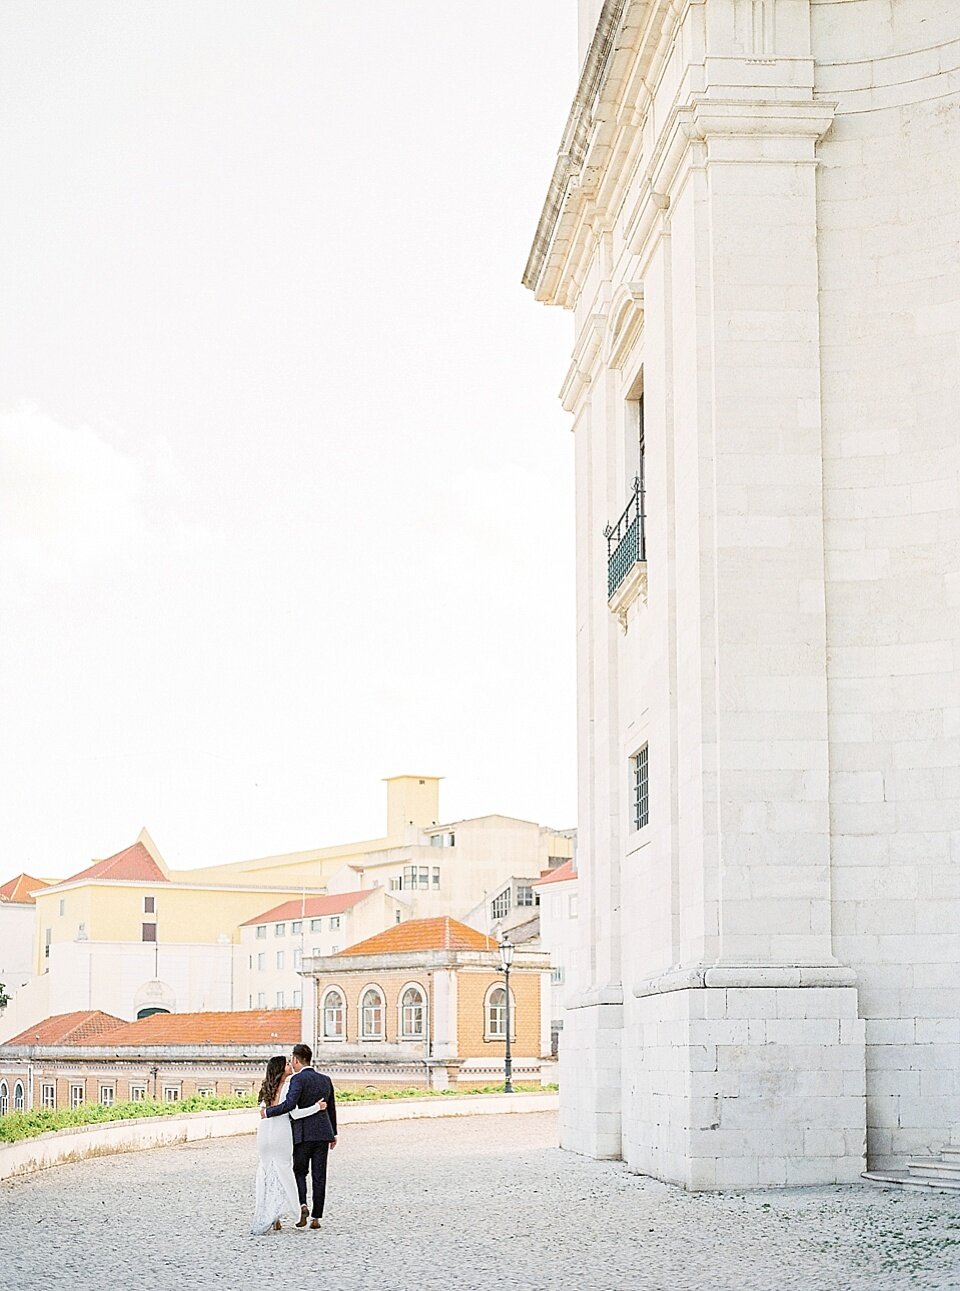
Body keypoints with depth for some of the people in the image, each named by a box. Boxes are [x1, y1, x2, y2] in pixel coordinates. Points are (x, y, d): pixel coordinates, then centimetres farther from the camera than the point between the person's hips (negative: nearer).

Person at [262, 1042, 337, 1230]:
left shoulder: (299, 1079, -10)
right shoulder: (325, 1079, 11)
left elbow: (289, 1104, -22)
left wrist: (267, 1112, -9)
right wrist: (333, 1133, 28)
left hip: (304, 1133, -5)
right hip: (323, 1132, 5)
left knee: (299, 1172, 10)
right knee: (319, 1175, 7)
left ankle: (302, 1205, -13)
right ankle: (316, 1217, 6)